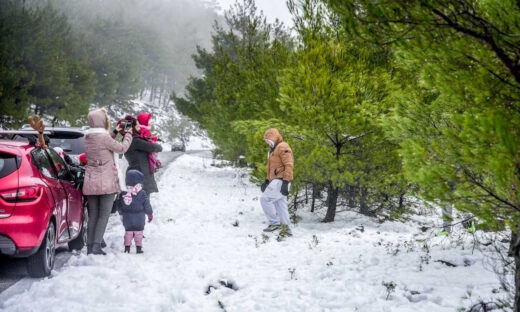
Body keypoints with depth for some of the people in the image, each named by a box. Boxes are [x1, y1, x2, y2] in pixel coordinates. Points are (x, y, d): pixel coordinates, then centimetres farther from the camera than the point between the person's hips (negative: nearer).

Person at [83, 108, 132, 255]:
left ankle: (90, 246, 8)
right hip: (106, 181, -6)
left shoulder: (87, 137, 6)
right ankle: (97, 245, -7)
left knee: (92, 215, 10)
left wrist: (115, 132, 24)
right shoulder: (104, 136, -15)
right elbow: (121, 148, -6)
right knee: (104, 215, 0)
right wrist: (128, 135, 10)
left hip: (90, 181, 6)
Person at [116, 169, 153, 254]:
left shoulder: (123, 193, -2)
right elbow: (146, 205, -7)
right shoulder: (141, 194, -12)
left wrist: (121, 213, 20)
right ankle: (138, 247, 5)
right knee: (138, 232, 6)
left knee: (128, 232, 13)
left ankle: (127, 247, 11)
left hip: (127, 218, 3)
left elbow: (119, 205, 5)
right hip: (139, 219, -3)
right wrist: (150, 214, 8)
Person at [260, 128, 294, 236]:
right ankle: (287, 228, 8)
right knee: (280, 205, 7)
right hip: (276, 181, 10)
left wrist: (285, 182, -24)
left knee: (265, 199, -13)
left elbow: (289, 165, -18)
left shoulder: (283, 147, -9)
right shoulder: (273, 150, 24)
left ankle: (274, 223, -8)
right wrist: (267, 181, 19)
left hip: (281, 181, -10)